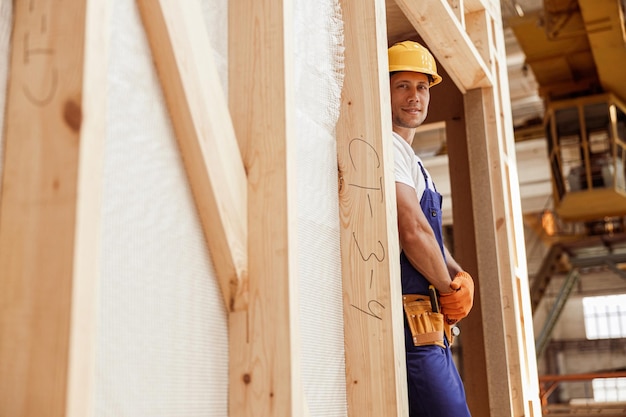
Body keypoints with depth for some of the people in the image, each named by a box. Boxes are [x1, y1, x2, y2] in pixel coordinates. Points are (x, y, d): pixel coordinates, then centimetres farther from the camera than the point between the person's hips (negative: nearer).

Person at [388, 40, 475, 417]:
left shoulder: (409, 157, 24)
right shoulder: (388, 147, -8)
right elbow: (412, 231, -19)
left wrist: (460, 276, 6)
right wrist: (449, 288, -5)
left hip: (427, 325, 10)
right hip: (409, 316, -10)